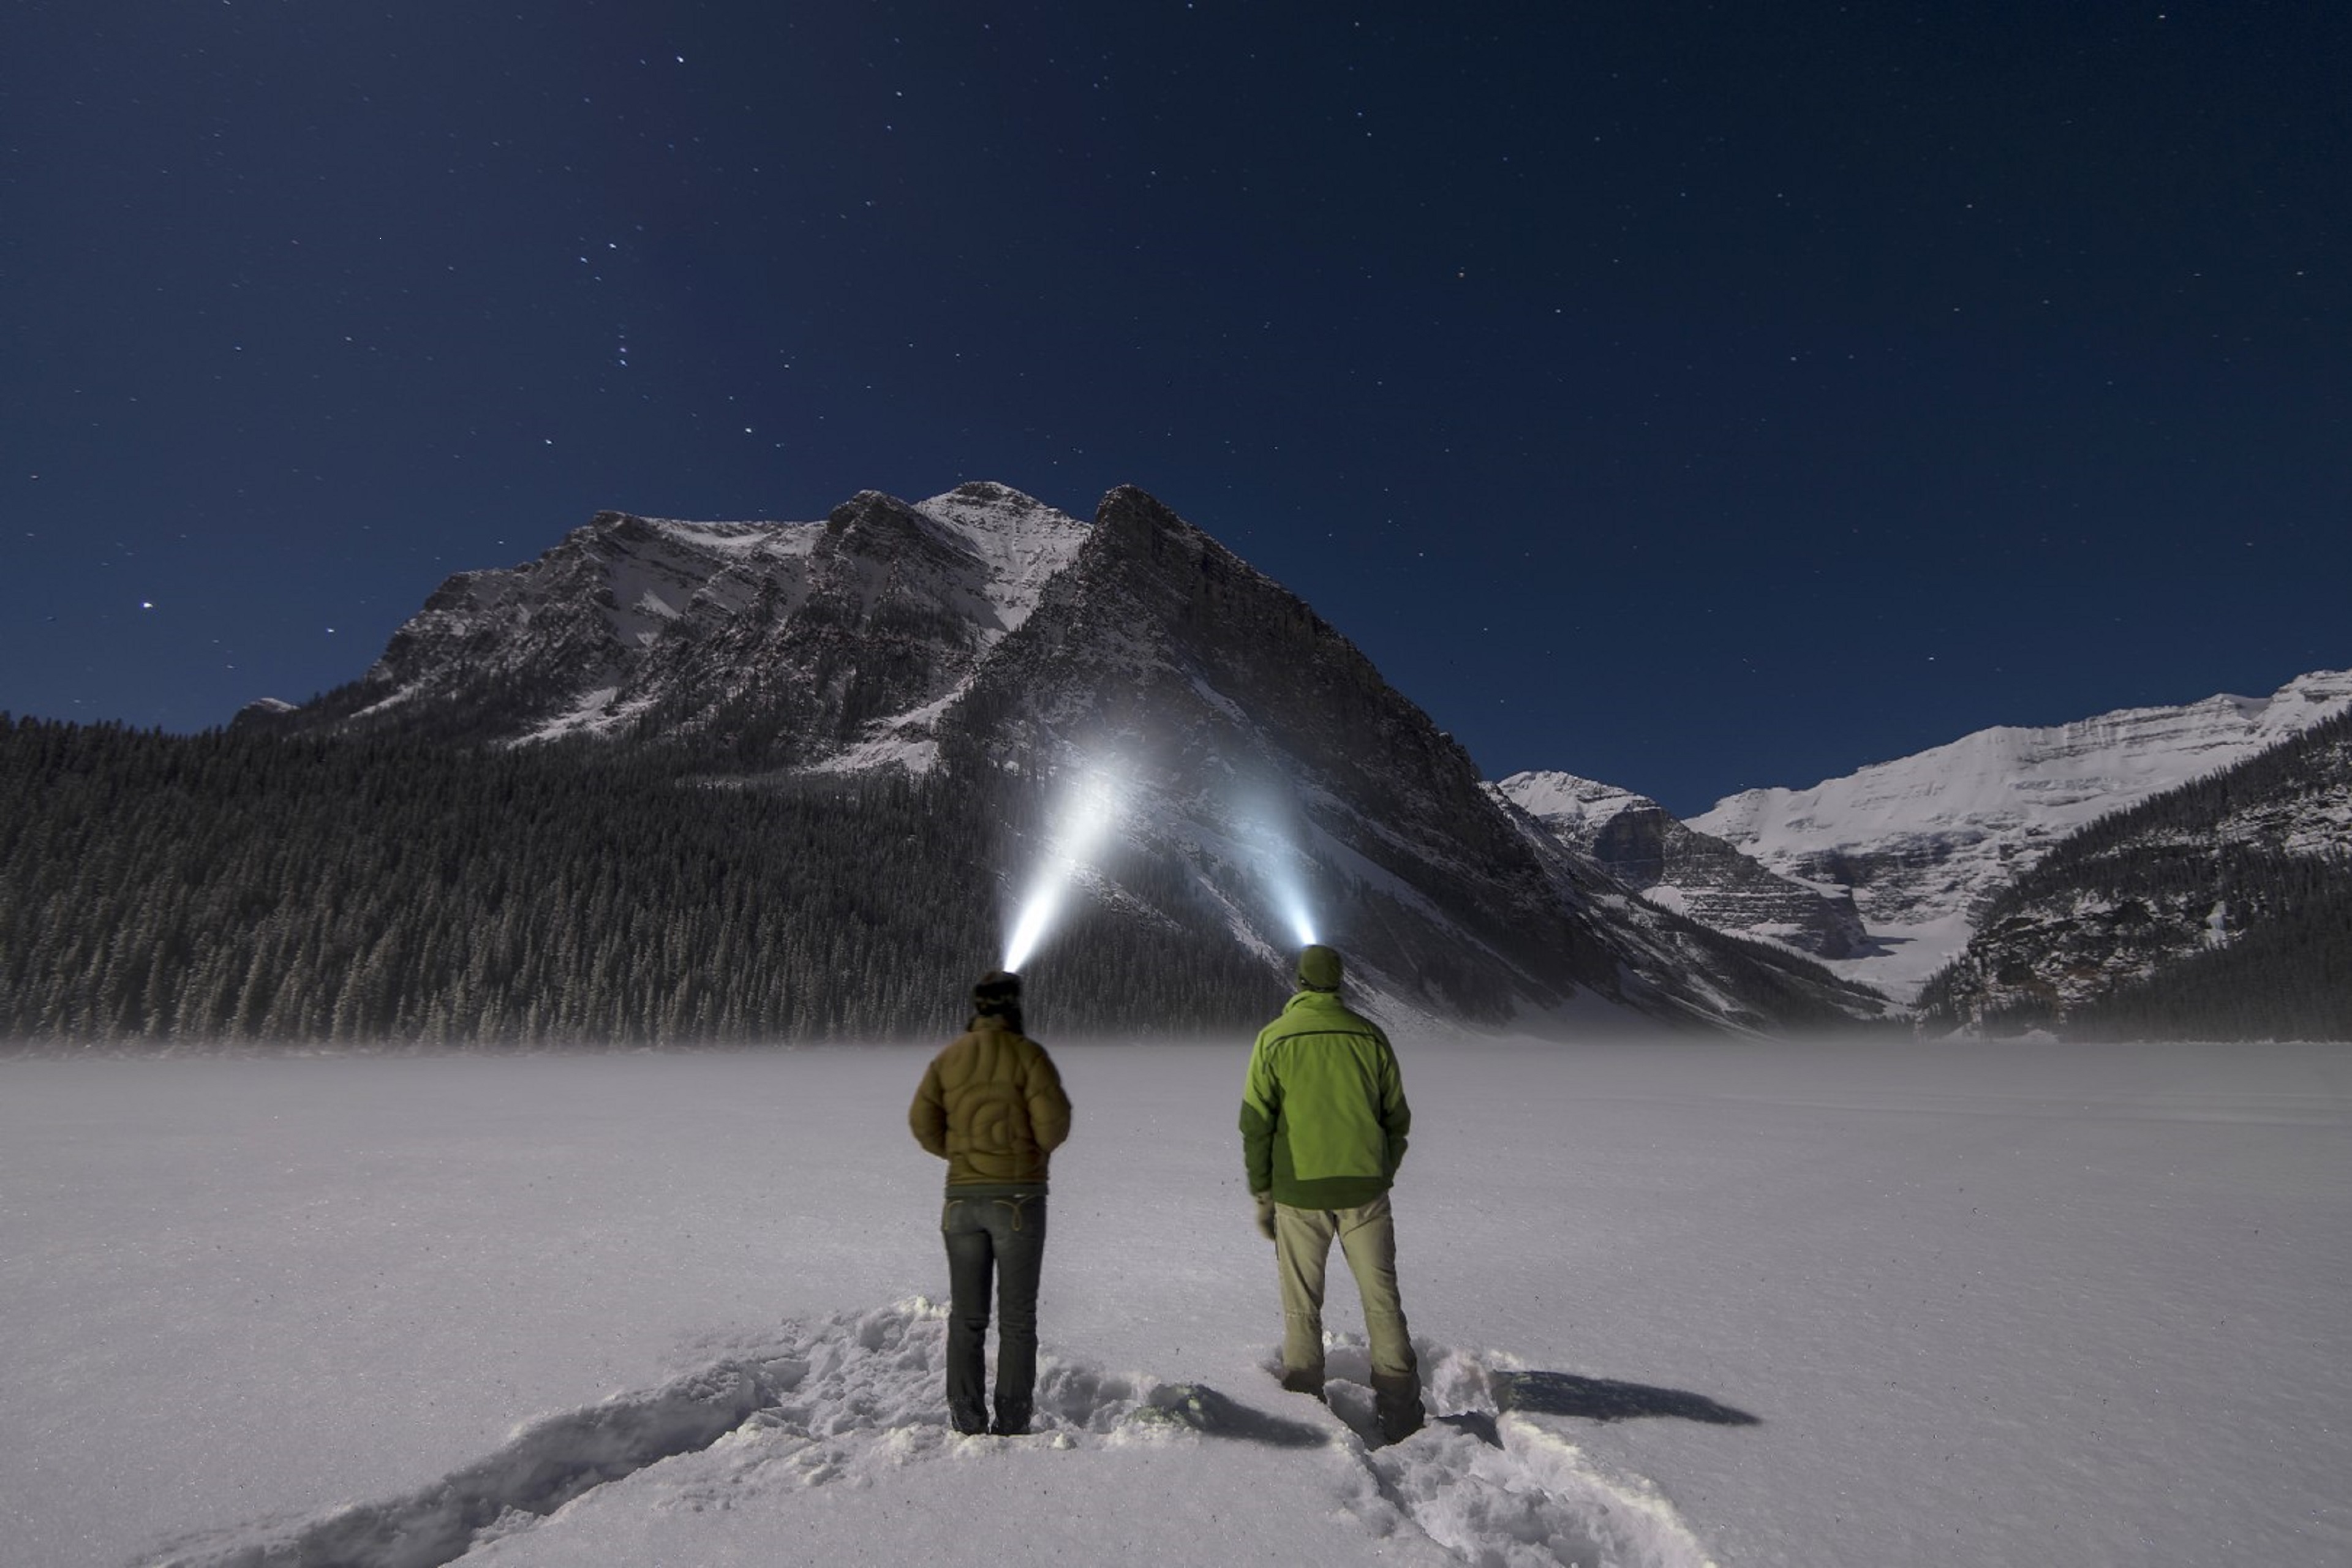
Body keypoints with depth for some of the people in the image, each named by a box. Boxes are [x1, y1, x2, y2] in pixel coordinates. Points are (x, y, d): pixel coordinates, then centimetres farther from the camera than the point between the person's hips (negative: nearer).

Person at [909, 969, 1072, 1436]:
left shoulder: (949, 1056, 3)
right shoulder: (1026, 1053, -10)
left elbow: (922, 1120, -1)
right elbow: (1054, 1120, -16)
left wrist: (958, 1153, 12)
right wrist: (1040, 1150, 5)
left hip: (962, 1197, 4)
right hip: (1018, 1195, -3)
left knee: (967, 1316, 14)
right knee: (1017, 1318, 8)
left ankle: (967, 1423, 18)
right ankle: (1012, 1426, 11)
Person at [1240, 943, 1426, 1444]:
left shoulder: (1274, 1039, -6)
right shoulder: (1369, 1036, 0)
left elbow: (1256, 1124, -5)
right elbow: (1397, 1118, 6)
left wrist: (1262, 1196, 3)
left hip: (1299, 1193, -1)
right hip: (1364, 1189, 2)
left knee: (1302, 1307, 12)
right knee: (1382, 1300, 13)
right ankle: (1401, 1415, 15)